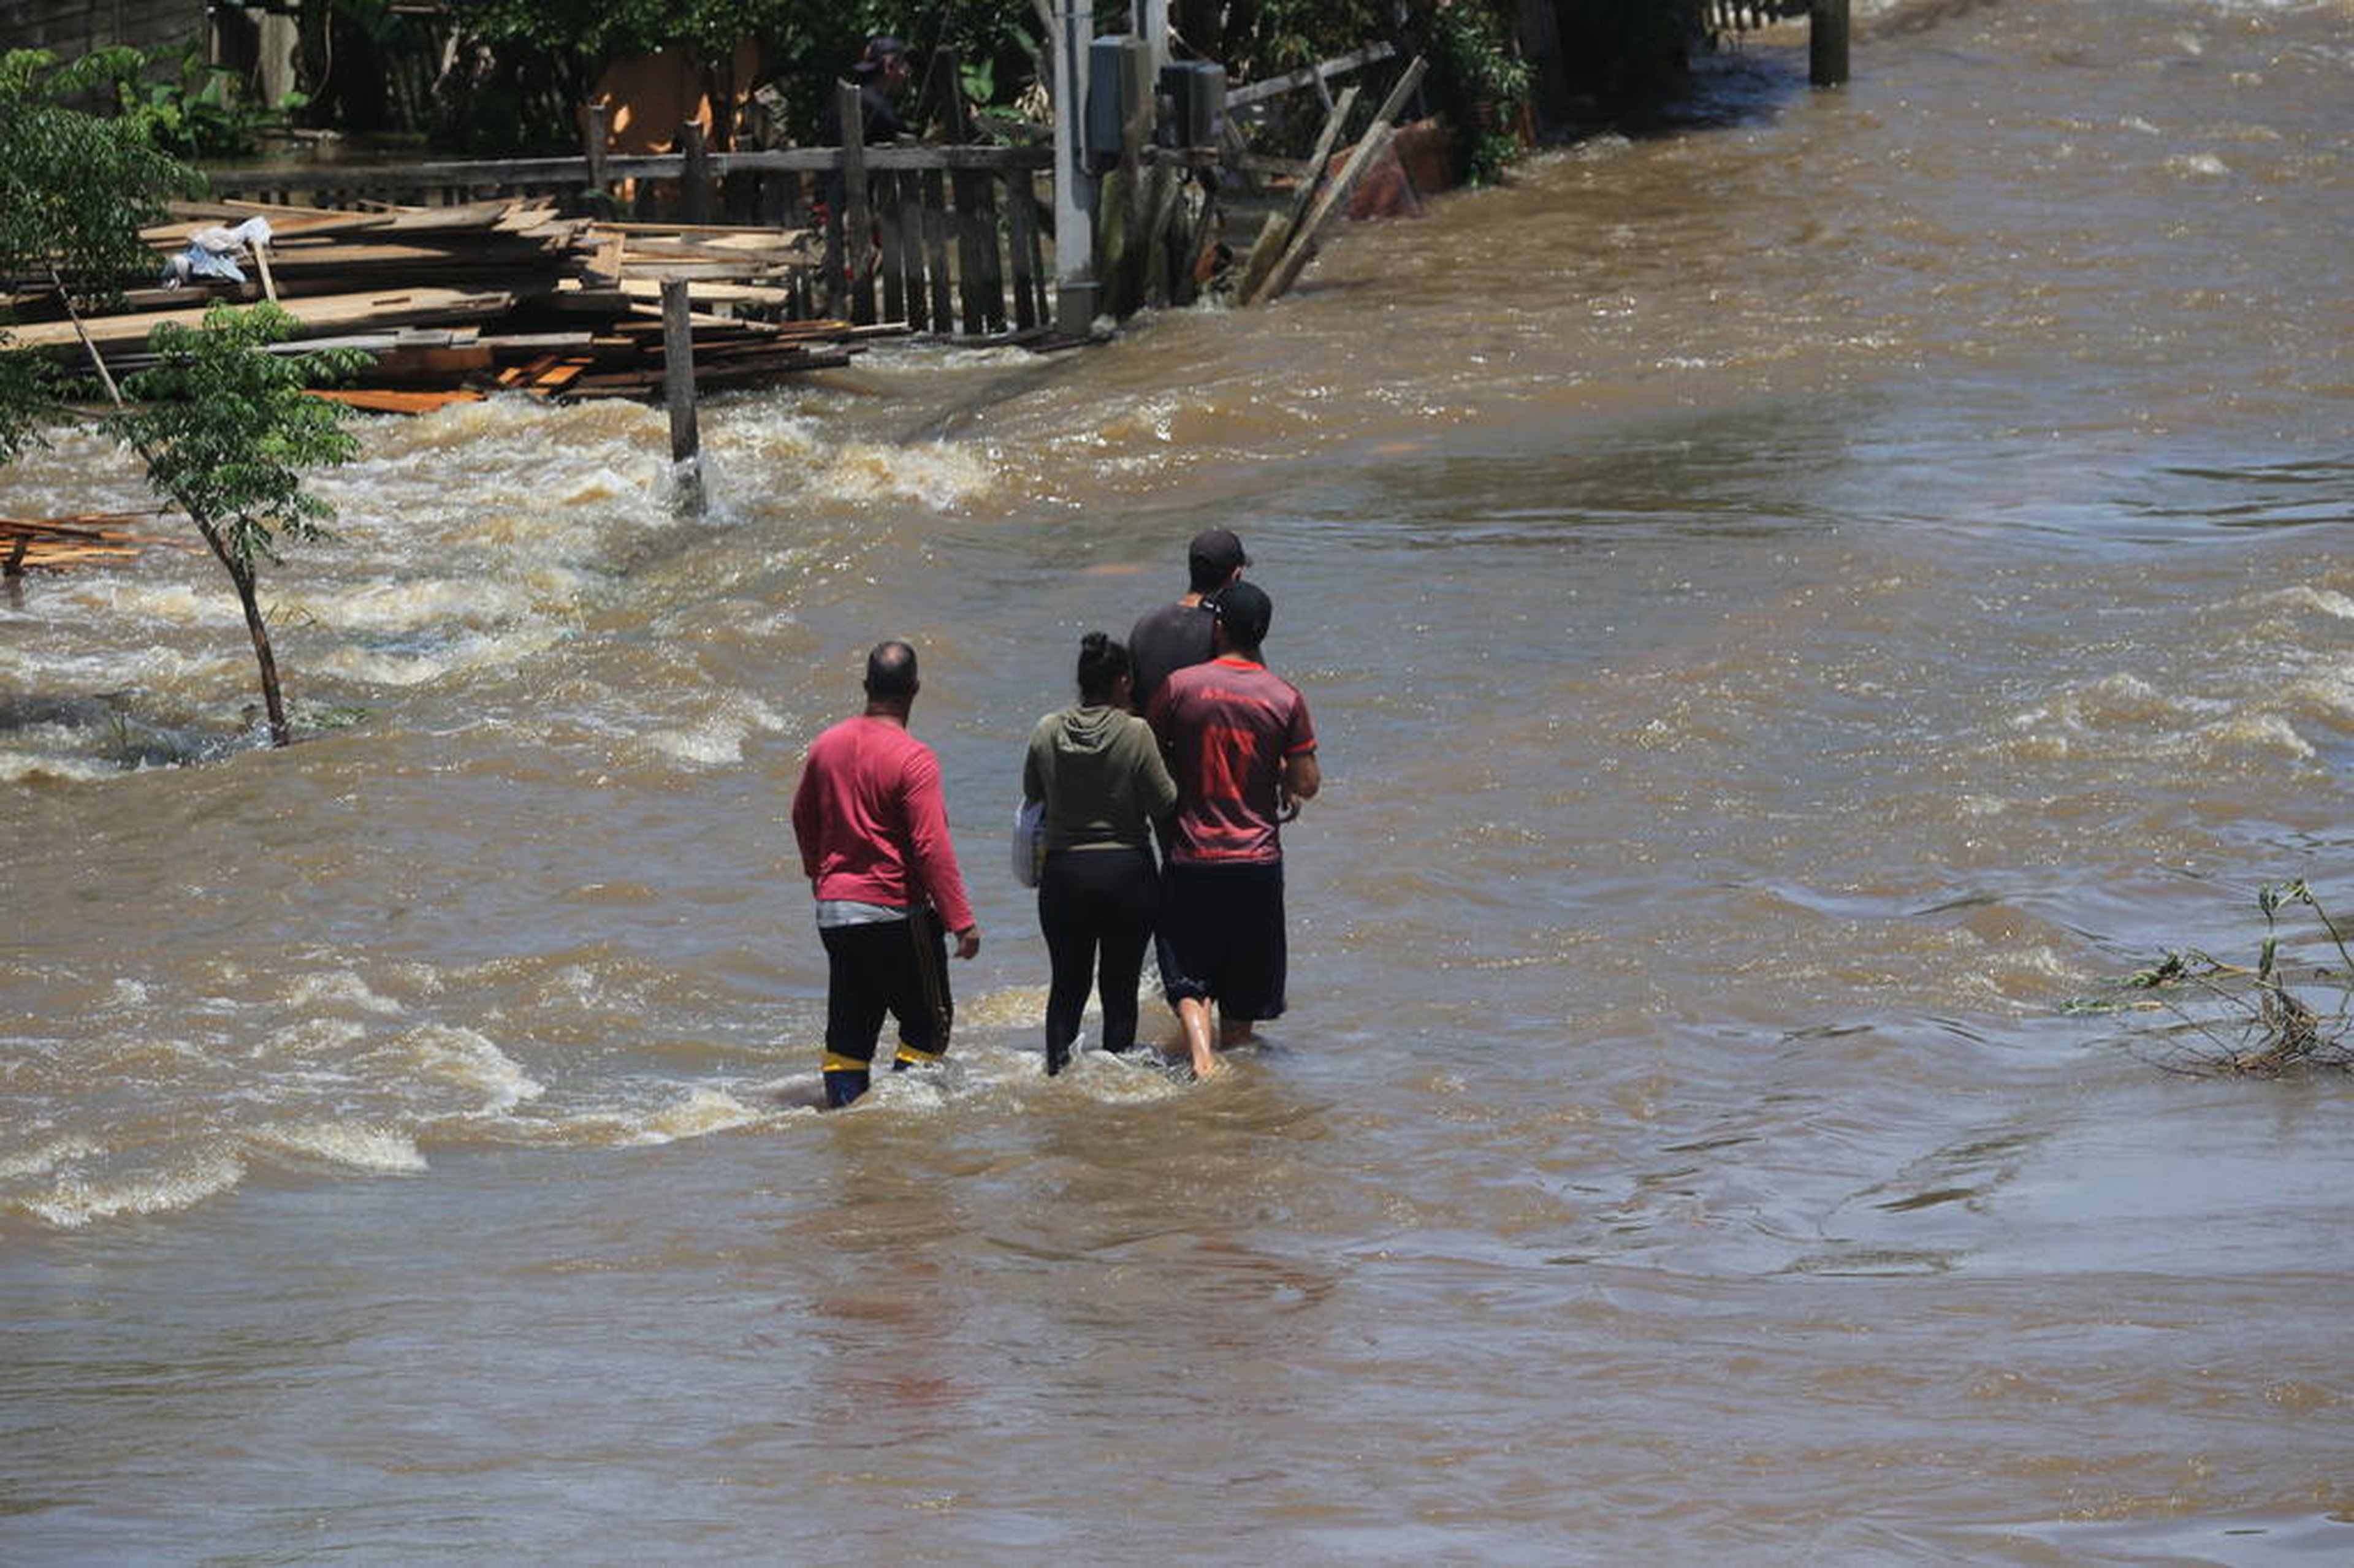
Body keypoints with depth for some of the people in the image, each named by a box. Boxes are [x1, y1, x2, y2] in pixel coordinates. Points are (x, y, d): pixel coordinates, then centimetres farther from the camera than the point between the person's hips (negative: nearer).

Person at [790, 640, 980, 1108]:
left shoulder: (827, 746, 4)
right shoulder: (913, 759, -16)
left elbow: (803, 817, 19)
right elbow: (932, 848, -19)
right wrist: (962, 922, -16)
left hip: (833, 911, 6)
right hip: (896, 911, -6)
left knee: (848, 1031, 10)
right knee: (927, 1022, 6)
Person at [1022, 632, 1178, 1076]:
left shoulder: (1046, 732, -4)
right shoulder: (1135, 734, -14)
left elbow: (1032, 794, 10)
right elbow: (1165, 805, -11)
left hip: (1063, 873, 2)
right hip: (1128, 872, -2)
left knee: (1067, 985, 15)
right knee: (1120, 987, 7)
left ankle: (1057, 1067, 12)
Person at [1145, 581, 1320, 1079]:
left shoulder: (1181, 686, -7)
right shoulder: (1286, 698, -4)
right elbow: (1307, 784, -4)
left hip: (1193, 856, -1)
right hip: (1257, 860, 1)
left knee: (1188, 980, 2)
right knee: (1243, 984, 15)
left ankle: (1201, 1055, -19)